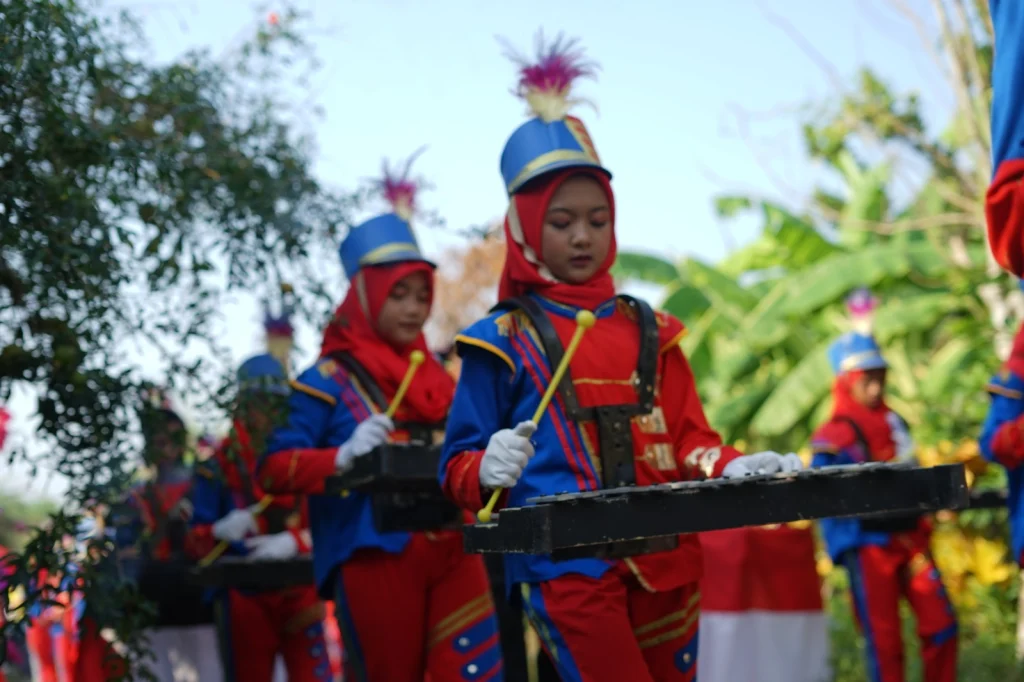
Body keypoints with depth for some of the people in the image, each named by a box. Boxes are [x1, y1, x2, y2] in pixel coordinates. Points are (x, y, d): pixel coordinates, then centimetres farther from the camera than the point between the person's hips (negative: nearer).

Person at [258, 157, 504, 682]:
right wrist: (343, 458, -24)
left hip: (451, 550, 5)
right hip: (375, 557, -4)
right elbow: (273, 467, -8)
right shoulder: (328, 380, -1)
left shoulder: (439, 378, 16)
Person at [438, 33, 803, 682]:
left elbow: (687, 438, 12)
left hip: (665, 562, 5)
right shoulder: (501, 339, 2)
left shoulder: (649, 331, 14)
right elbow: (458, 465, 2)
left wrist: (731, 468, -9)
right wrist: (489, 469, -20)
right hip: (568, 566, -5)